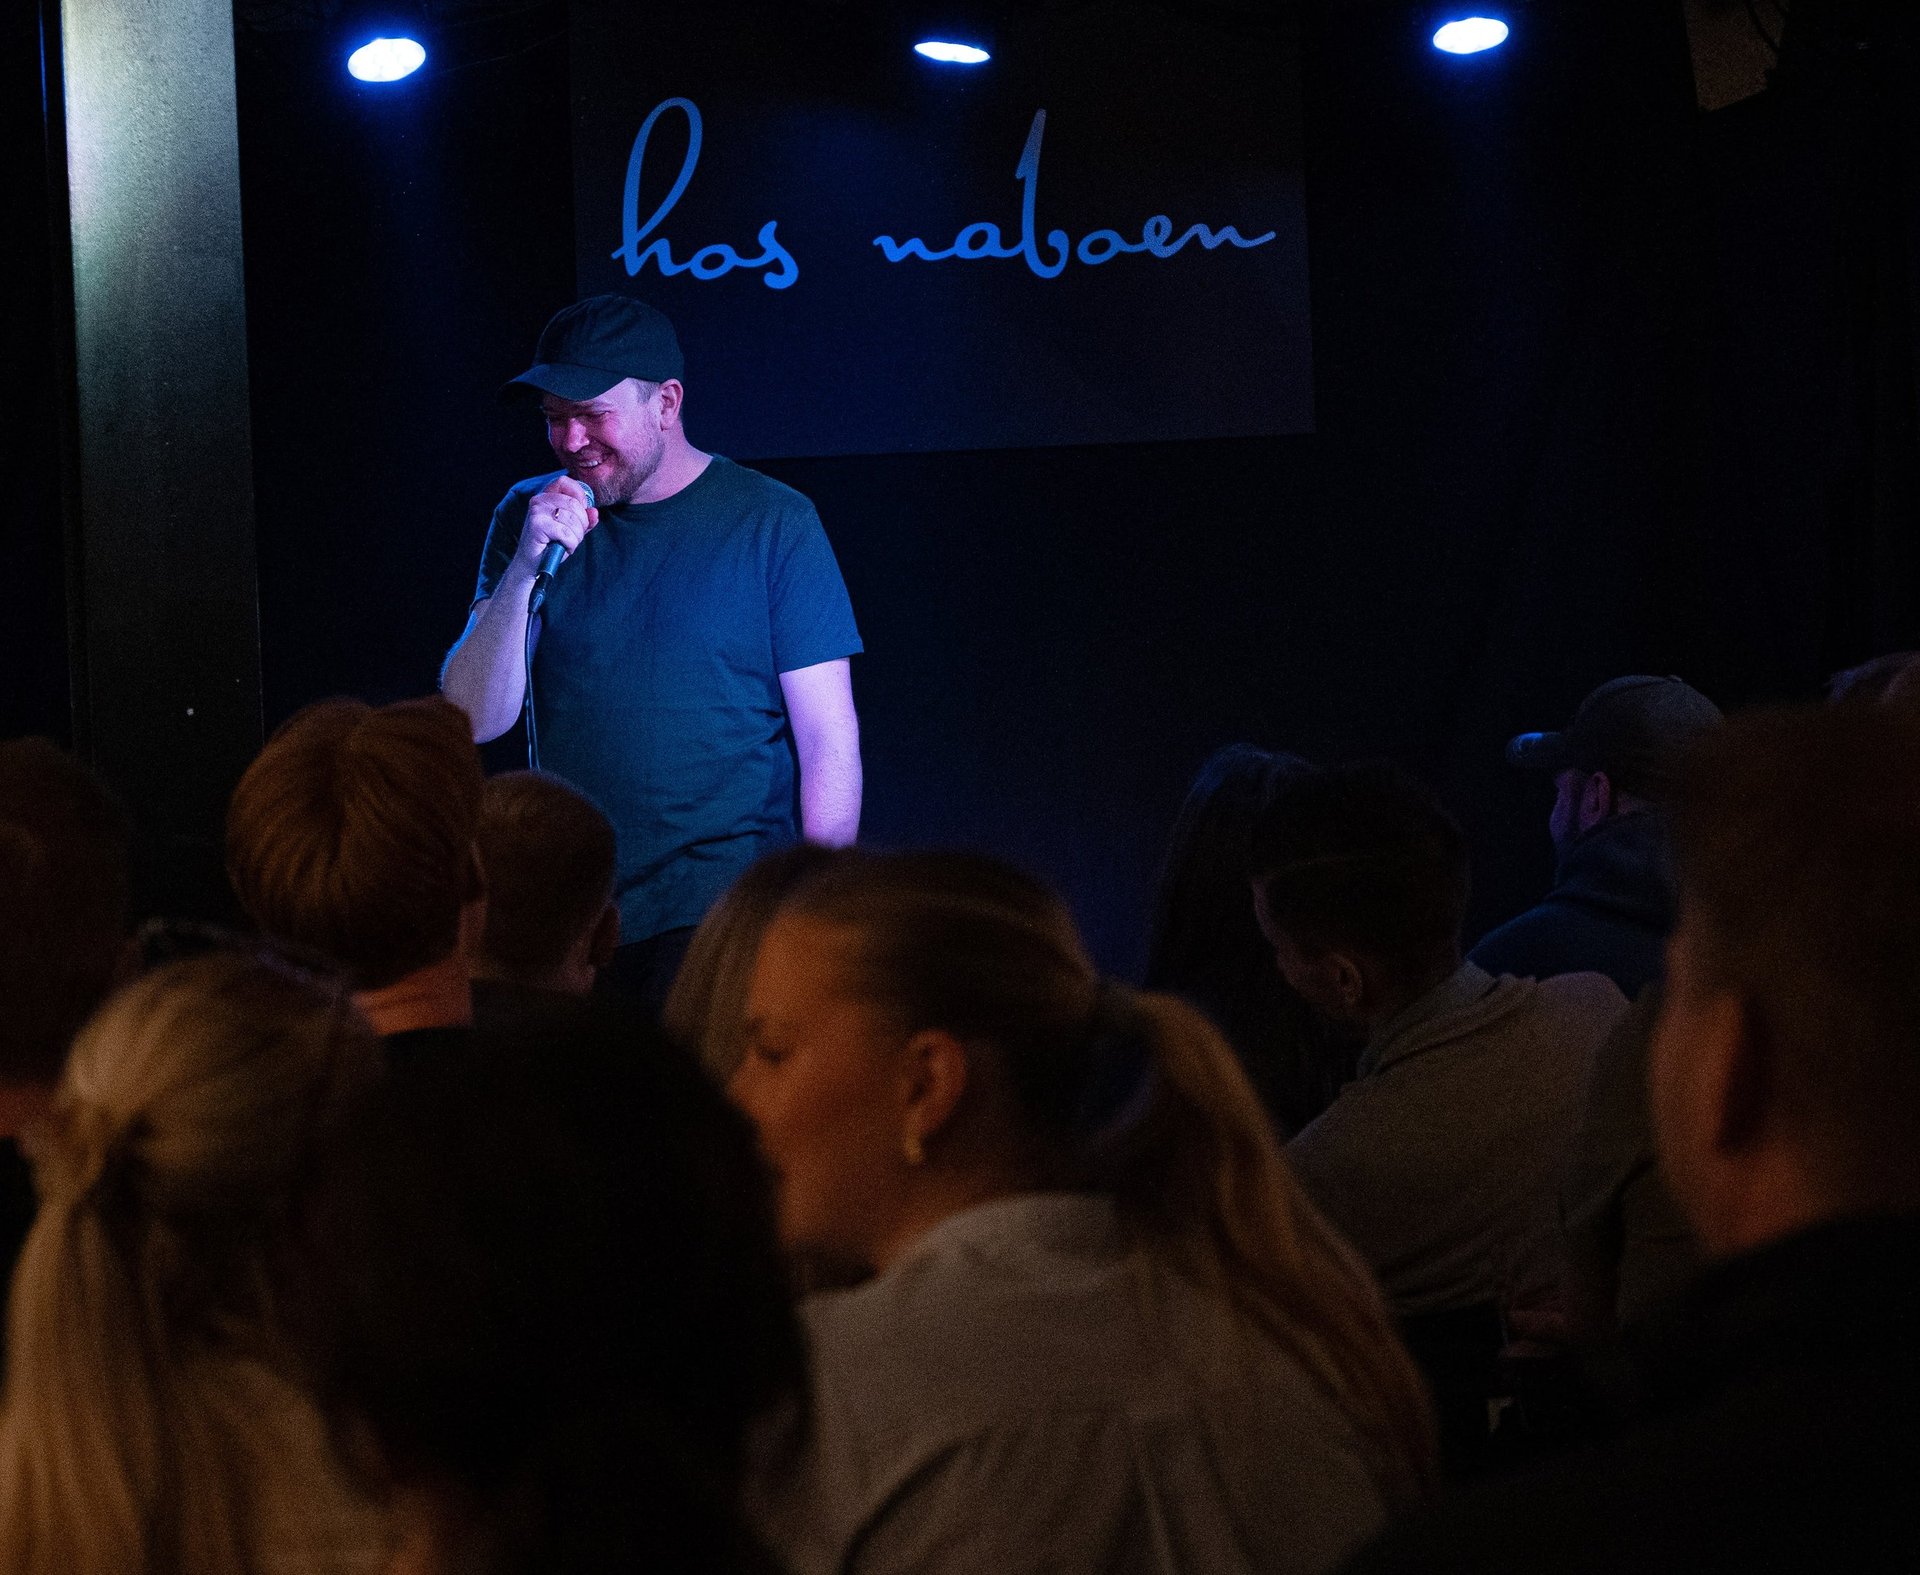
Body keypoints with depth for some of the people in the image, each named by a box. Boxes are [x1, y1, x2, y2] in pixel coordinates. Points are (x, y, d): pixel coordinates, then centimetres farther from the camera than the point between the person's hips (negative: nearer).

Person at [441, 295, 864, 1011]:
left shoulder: (772, 523, -2)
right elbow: (475, 721, 1)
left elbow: (829, 742, -2)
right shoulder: (528, 517, 9)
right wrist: (527, 567, -12)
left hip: (721, 917, -4)